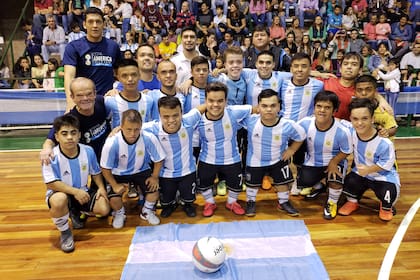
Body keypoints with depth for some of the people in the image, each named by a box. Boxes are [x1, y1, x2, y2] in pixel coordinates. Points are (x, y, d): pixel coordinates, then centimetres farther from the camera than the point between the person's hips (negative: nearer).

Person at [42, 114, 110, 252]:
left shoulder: (88, 151, -13)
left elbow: (96, 172, 3)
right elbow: (51, 184, -24)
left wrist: (101, 187, -13)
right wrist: (75, 192, -30)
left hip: (83, 191, 4)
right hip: (59, 193, -4)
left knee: (104, 209, -13)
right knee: (59, 200, -40)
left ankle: (78, 212, 23)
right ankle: (65, 232, -7)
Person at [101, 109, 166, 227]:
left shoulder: (149, 138, -31)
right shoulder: (112, 143, -31)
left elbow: (158, 160, -12)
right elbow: (105, 168, -15)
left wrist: (155, 176, -15)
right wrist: (115, 185, -18)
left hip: (141, 170, 1)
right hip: (119, 173, -1)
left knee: (154, 190, -18)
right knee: (114, 199, -17)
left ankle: (147, 211, 17)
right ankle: (119, 213, 22)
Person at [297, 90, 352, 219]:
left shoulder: (342, 131, -27)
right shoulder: (305, 123, -21)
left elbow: (346, 151, -10)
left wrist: (333, 162, -23)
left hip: (335, 161, -3)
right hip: (312, 161, 3)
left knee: (336, 181, -30)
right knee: (301, 183, -12)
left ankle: (331, 203, 8)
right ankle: (317, 185, 30)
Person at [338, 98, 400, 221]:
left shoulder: (384, 143, -30)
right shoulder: (351, 132, -17)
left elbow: (386, 164, -19)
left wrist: (369, 170, -26)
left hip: (383, 176, -3)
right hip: (360, 172, 4)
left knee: (388, 192, -30)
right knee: (349, 181, -25)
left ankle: (386, 207, 13)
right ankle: (352, 202, 14)